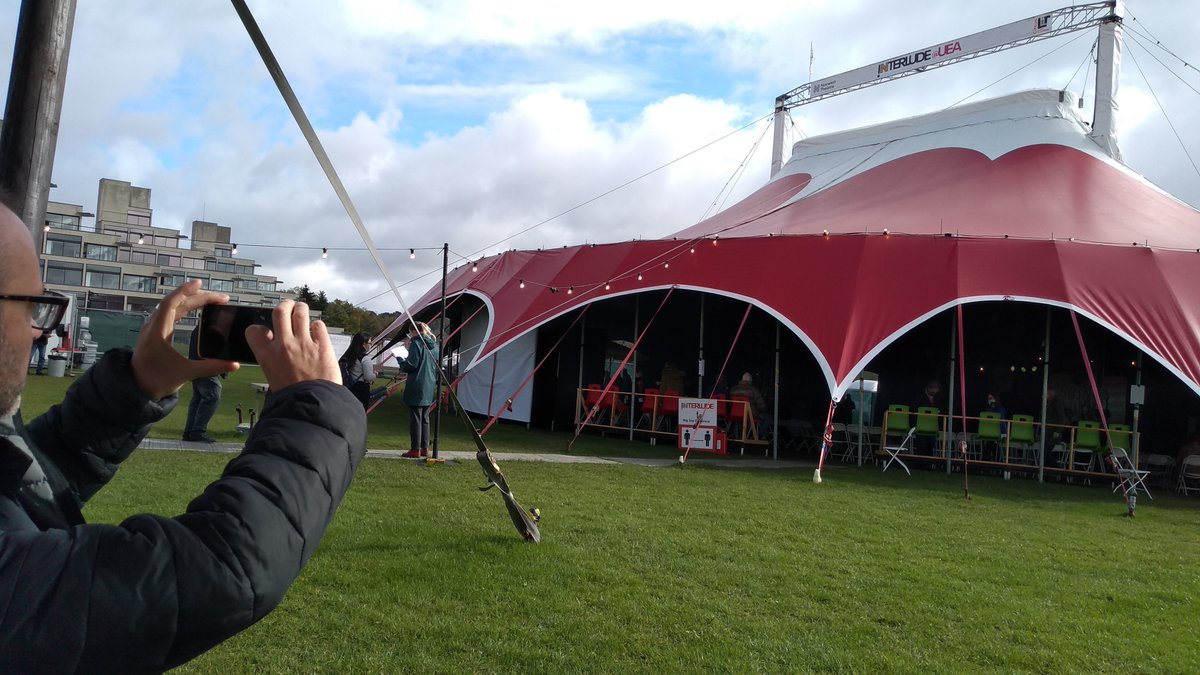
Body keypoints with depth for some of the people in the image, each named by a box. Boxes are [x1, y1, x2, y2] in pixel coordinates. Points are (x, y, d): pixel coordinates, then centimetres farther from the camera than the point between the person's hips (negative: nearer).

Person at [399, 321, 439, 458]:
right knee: (425, 418, 14)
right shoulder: (434, 345, 12)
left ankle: (415, 449, 0)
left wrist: (401, 361, 5)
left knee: (415, 418, -2)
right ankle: (425, 448, 17)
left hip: (417, 387, -7)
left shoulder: (416, 343, -11)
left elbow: (411, 365, -16)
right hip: (430, 388, 7)